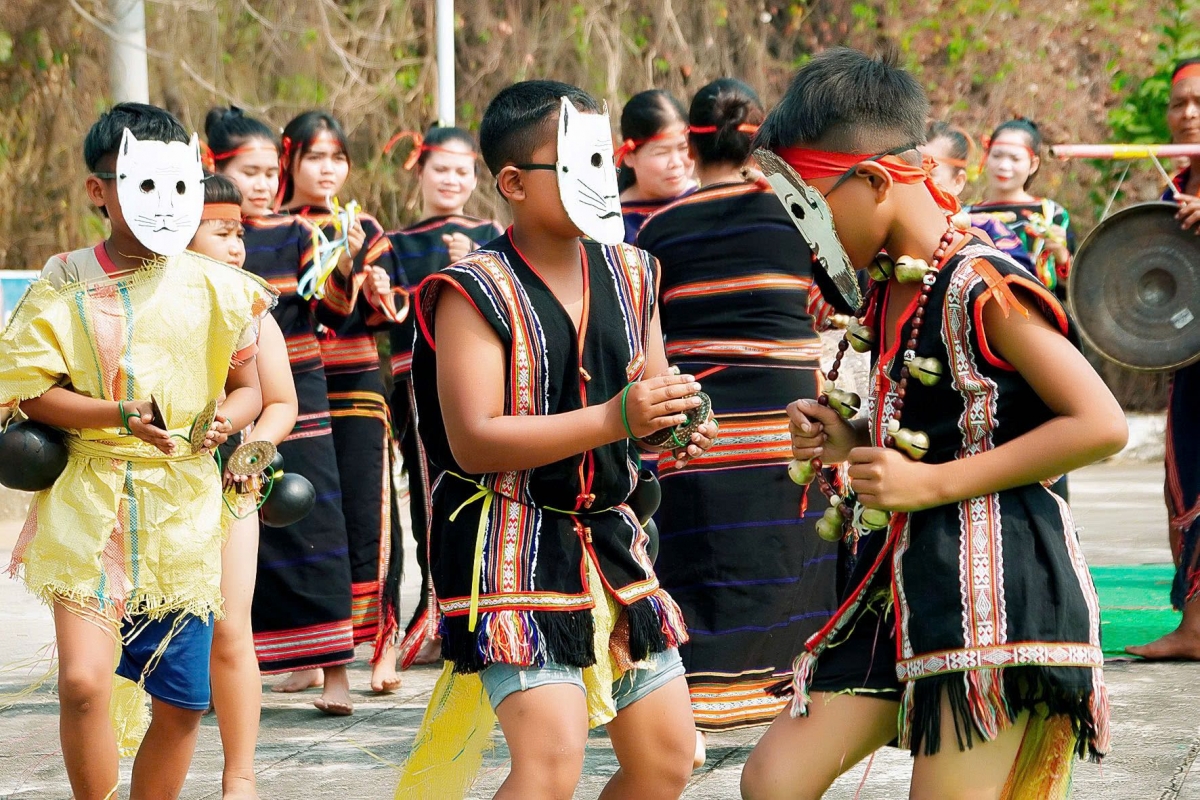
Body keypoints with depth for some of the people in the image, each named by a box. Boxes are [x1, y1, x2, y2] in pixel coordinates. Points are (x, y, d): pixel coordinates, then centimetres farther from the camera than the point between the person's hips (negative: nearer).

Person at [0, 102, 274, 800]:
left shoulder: (216, 289, 4)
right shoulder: (67, 286, -1)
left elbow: (248, 386, 12)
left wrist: (226, 419, -12)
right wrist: (121, 415, -20)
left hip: (184, 509, 3)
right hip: (90, 504, -2)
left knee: (181, 702, 5)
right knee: (84, 680, -18)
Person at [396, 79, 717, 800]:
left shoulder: (630, 275, 8)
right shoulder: (479, 293, -13)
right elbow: (473, 441, -21)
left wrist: (679, 423, -7)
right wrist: (614, 419, -27)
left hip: (612, 542, 7)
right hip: (513, 545, -7)